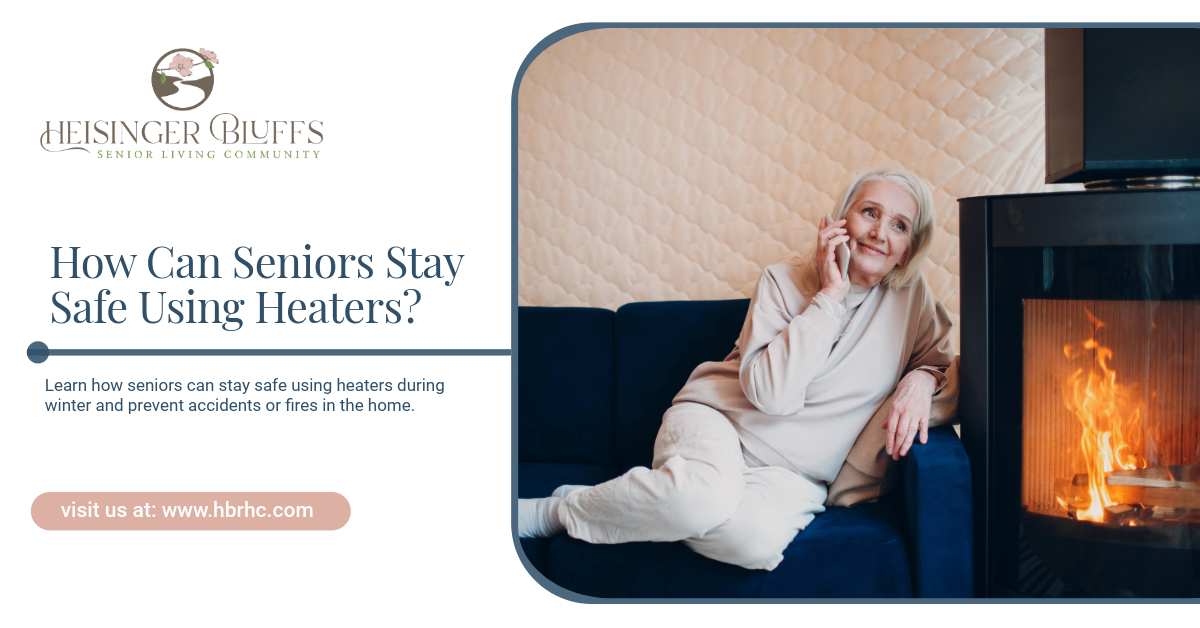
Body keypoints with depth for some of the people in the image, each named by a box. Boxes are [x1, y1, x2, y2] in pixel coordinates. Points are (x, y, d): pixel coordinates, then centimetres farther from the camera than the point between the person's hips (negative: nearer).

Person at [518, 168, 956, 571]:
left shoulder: (912, 297, 4)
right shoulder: (783, 281, -3)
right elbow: (771, 393, -17)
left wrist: (920, 380, -7)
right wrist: (828, 297, -17)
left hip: (793, 474, 2)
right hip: (715, 420, -2)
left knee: (759, 537, -38)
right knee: (707, 493, -41)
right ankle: (555, 512, -16)